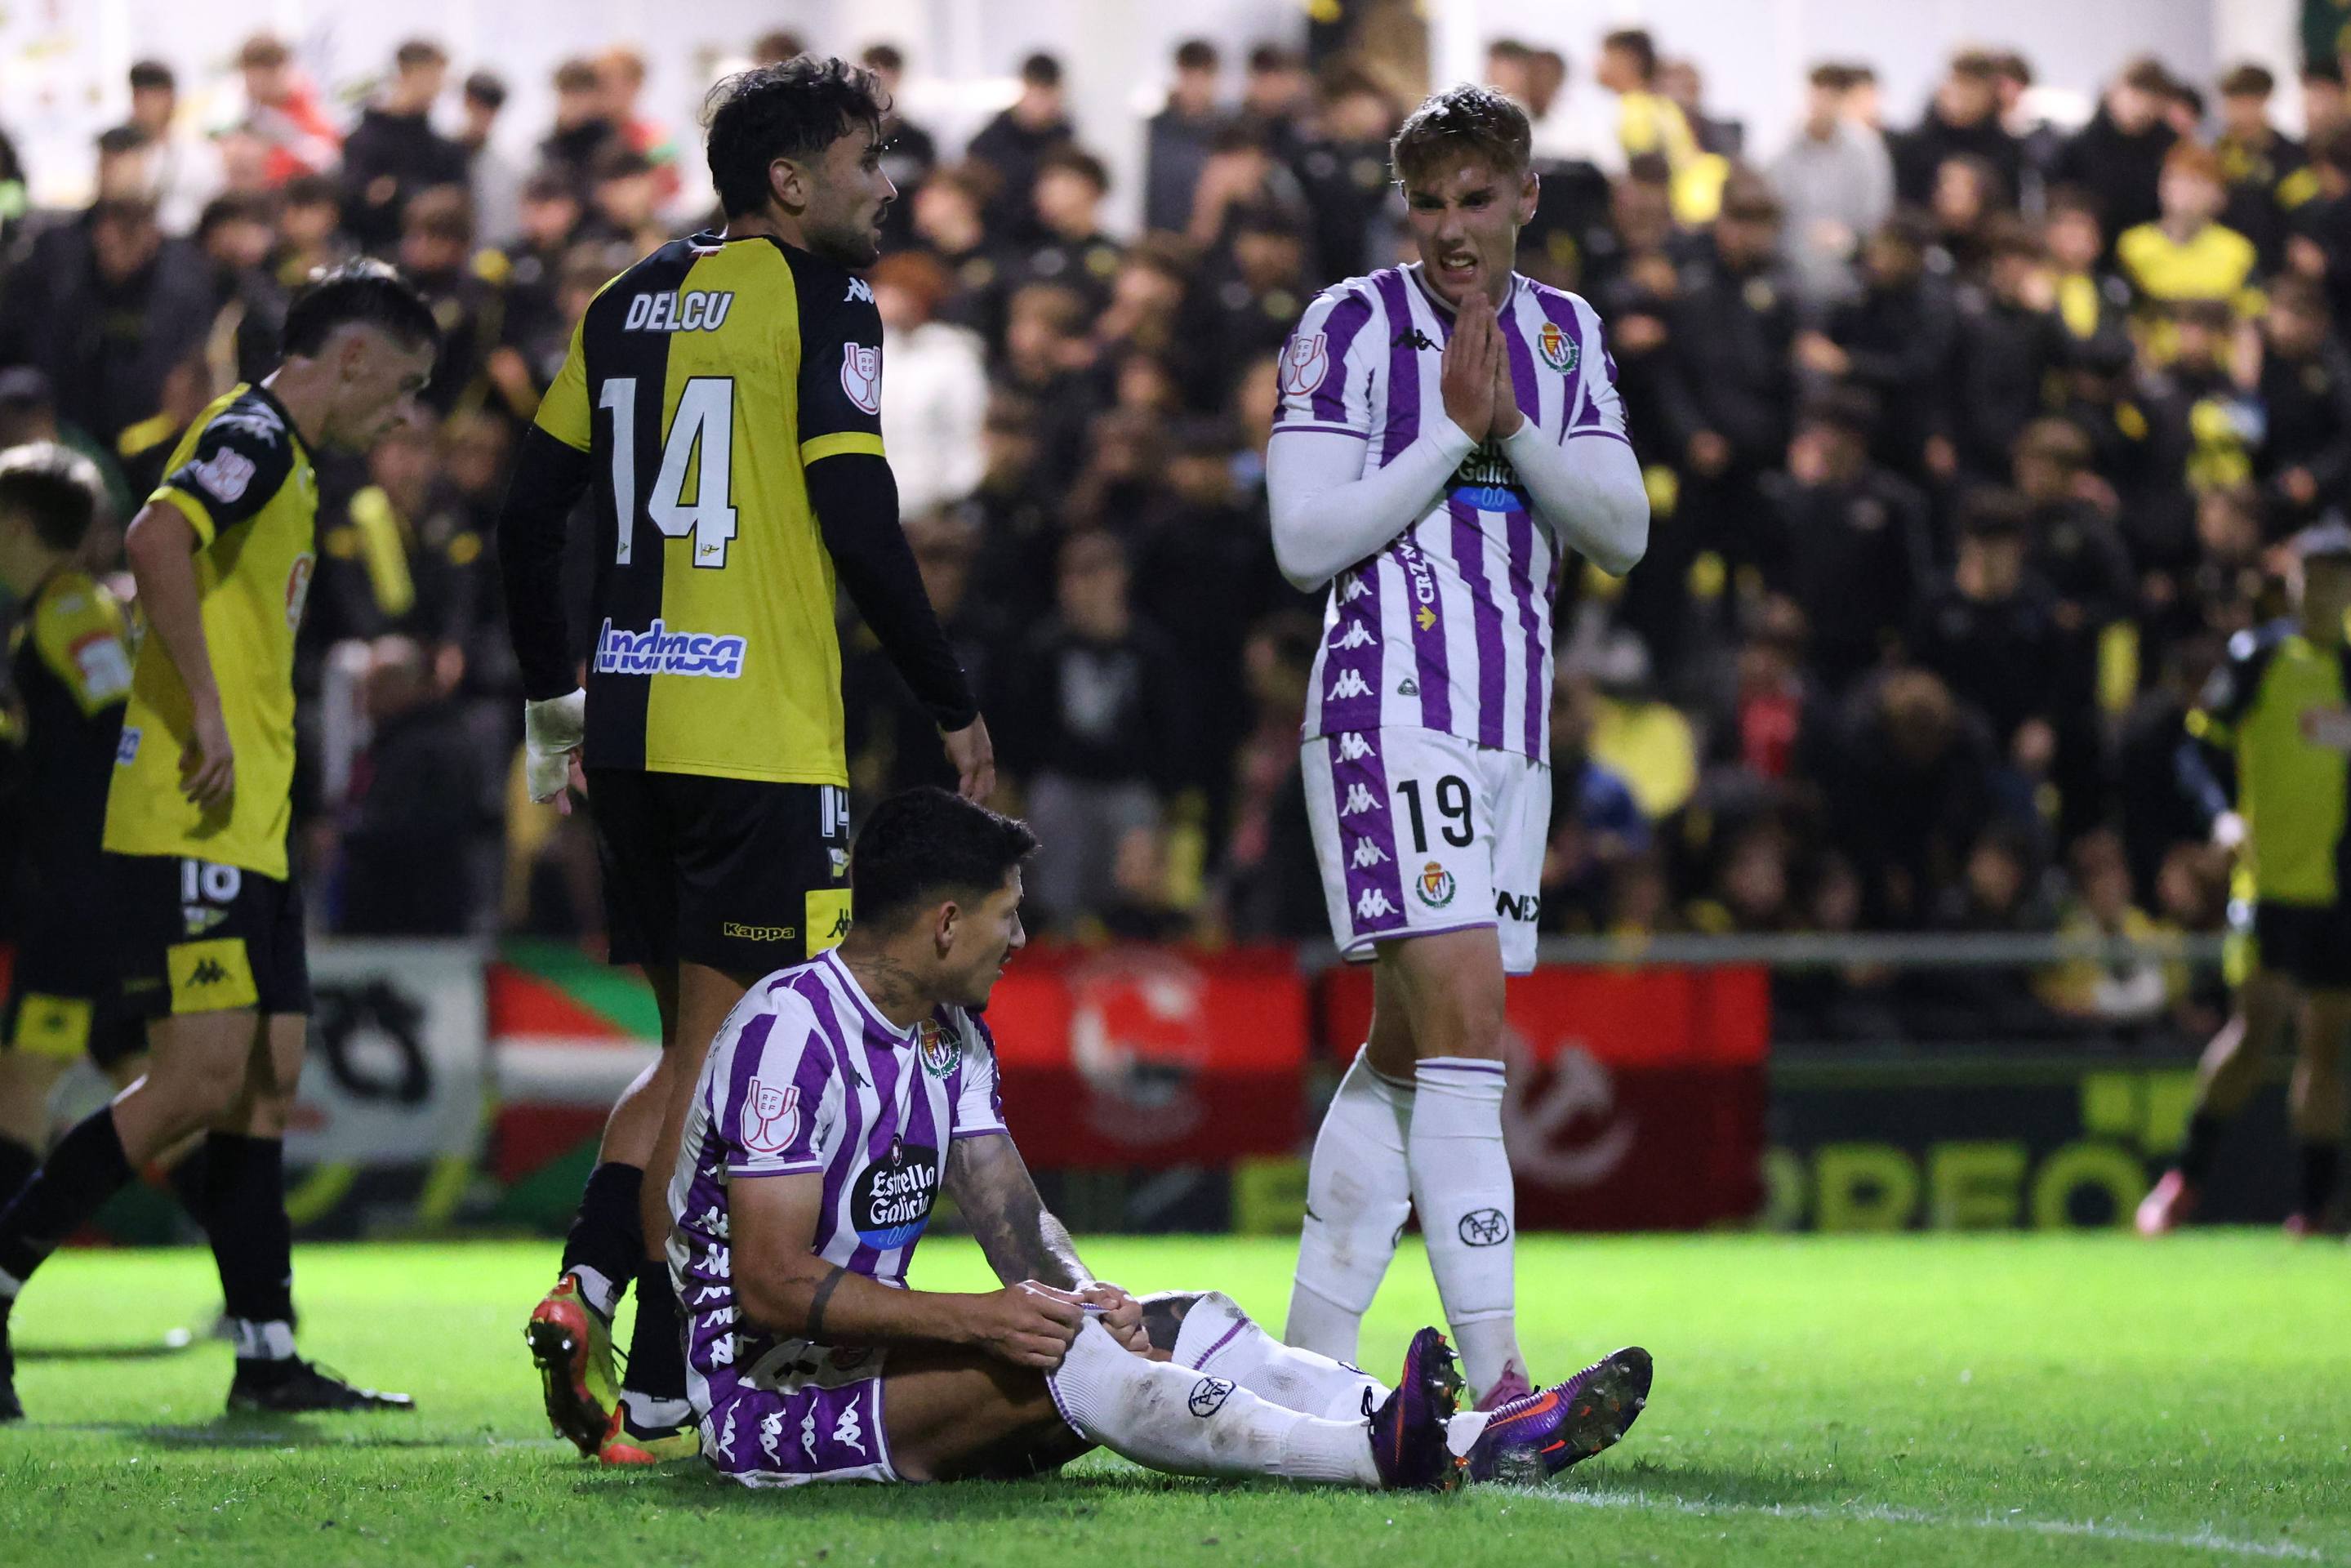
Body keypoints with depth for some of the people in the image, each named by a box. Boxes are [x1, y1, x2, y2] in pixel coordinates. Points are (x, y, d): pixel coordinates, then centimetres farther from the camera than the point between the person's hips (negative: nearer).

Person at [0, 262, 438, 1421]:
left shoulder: (280, 458, 22)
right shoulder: (252, 436, -9)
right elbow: (156, 538, -27)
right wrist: (207, 711, -26)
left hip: (249, 827, 10)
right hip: (191, 824, -10)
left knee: (265, 1079, 7)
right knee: (201, 1078, -14)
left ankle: (268, 1357, 7)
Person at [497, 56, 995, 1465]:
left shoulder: (635, 303, 15)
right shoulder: (823, 303, -6)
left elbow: (531, 512, 15)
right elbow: (861, 528, -13)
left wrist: (554, 699, 24)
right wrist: (957, 709, -3)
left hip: (631, 729, 7)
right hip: (761, 742, -7)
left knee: (694, 1052, 16)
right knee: (714, 1060, -4)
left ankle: (590, 1289, -2)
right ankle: (659, 1391, -6)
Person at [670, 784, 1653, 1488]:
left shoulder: (952, 1033, 13)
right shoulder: (791, 1033, -16)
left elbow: (1014, 1222, 8)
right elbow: (769, 1282, -23)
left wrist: (1084, 1296, -16)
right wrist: (973, 1320, -30)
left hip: (871, 1352, 9)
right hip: (766, 1391, -9)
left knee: (1185, 1326, -5)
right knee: (1049, 1354, -32)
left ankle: (1469, 1440, -24)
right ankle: (1378, 1452, -45)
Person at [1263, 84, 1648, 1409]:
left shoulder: (1564, 336, 13)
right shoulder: (1352, 327, -4)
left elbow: (1623, 534, 6)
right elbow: (1304, 542, -9)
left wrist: (1513, 425, -8)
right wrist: (1453, 429, -12)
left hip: (1510, 732, 7)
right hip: (1392, 714, -7)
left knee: (1409, 1052, 10)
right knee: (1465, 1025, -17)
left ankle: (1312, 1358, 17)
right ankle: (1498, 1382, -21)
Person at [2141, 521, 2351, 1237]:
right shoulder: (2261, 655, -1)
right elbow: (2195, 744, -2)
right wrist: (2221, 814, -17)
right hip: (2271, 875, -3)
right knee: (2254, 1027, -9)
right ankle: (2185, 1181, 7)